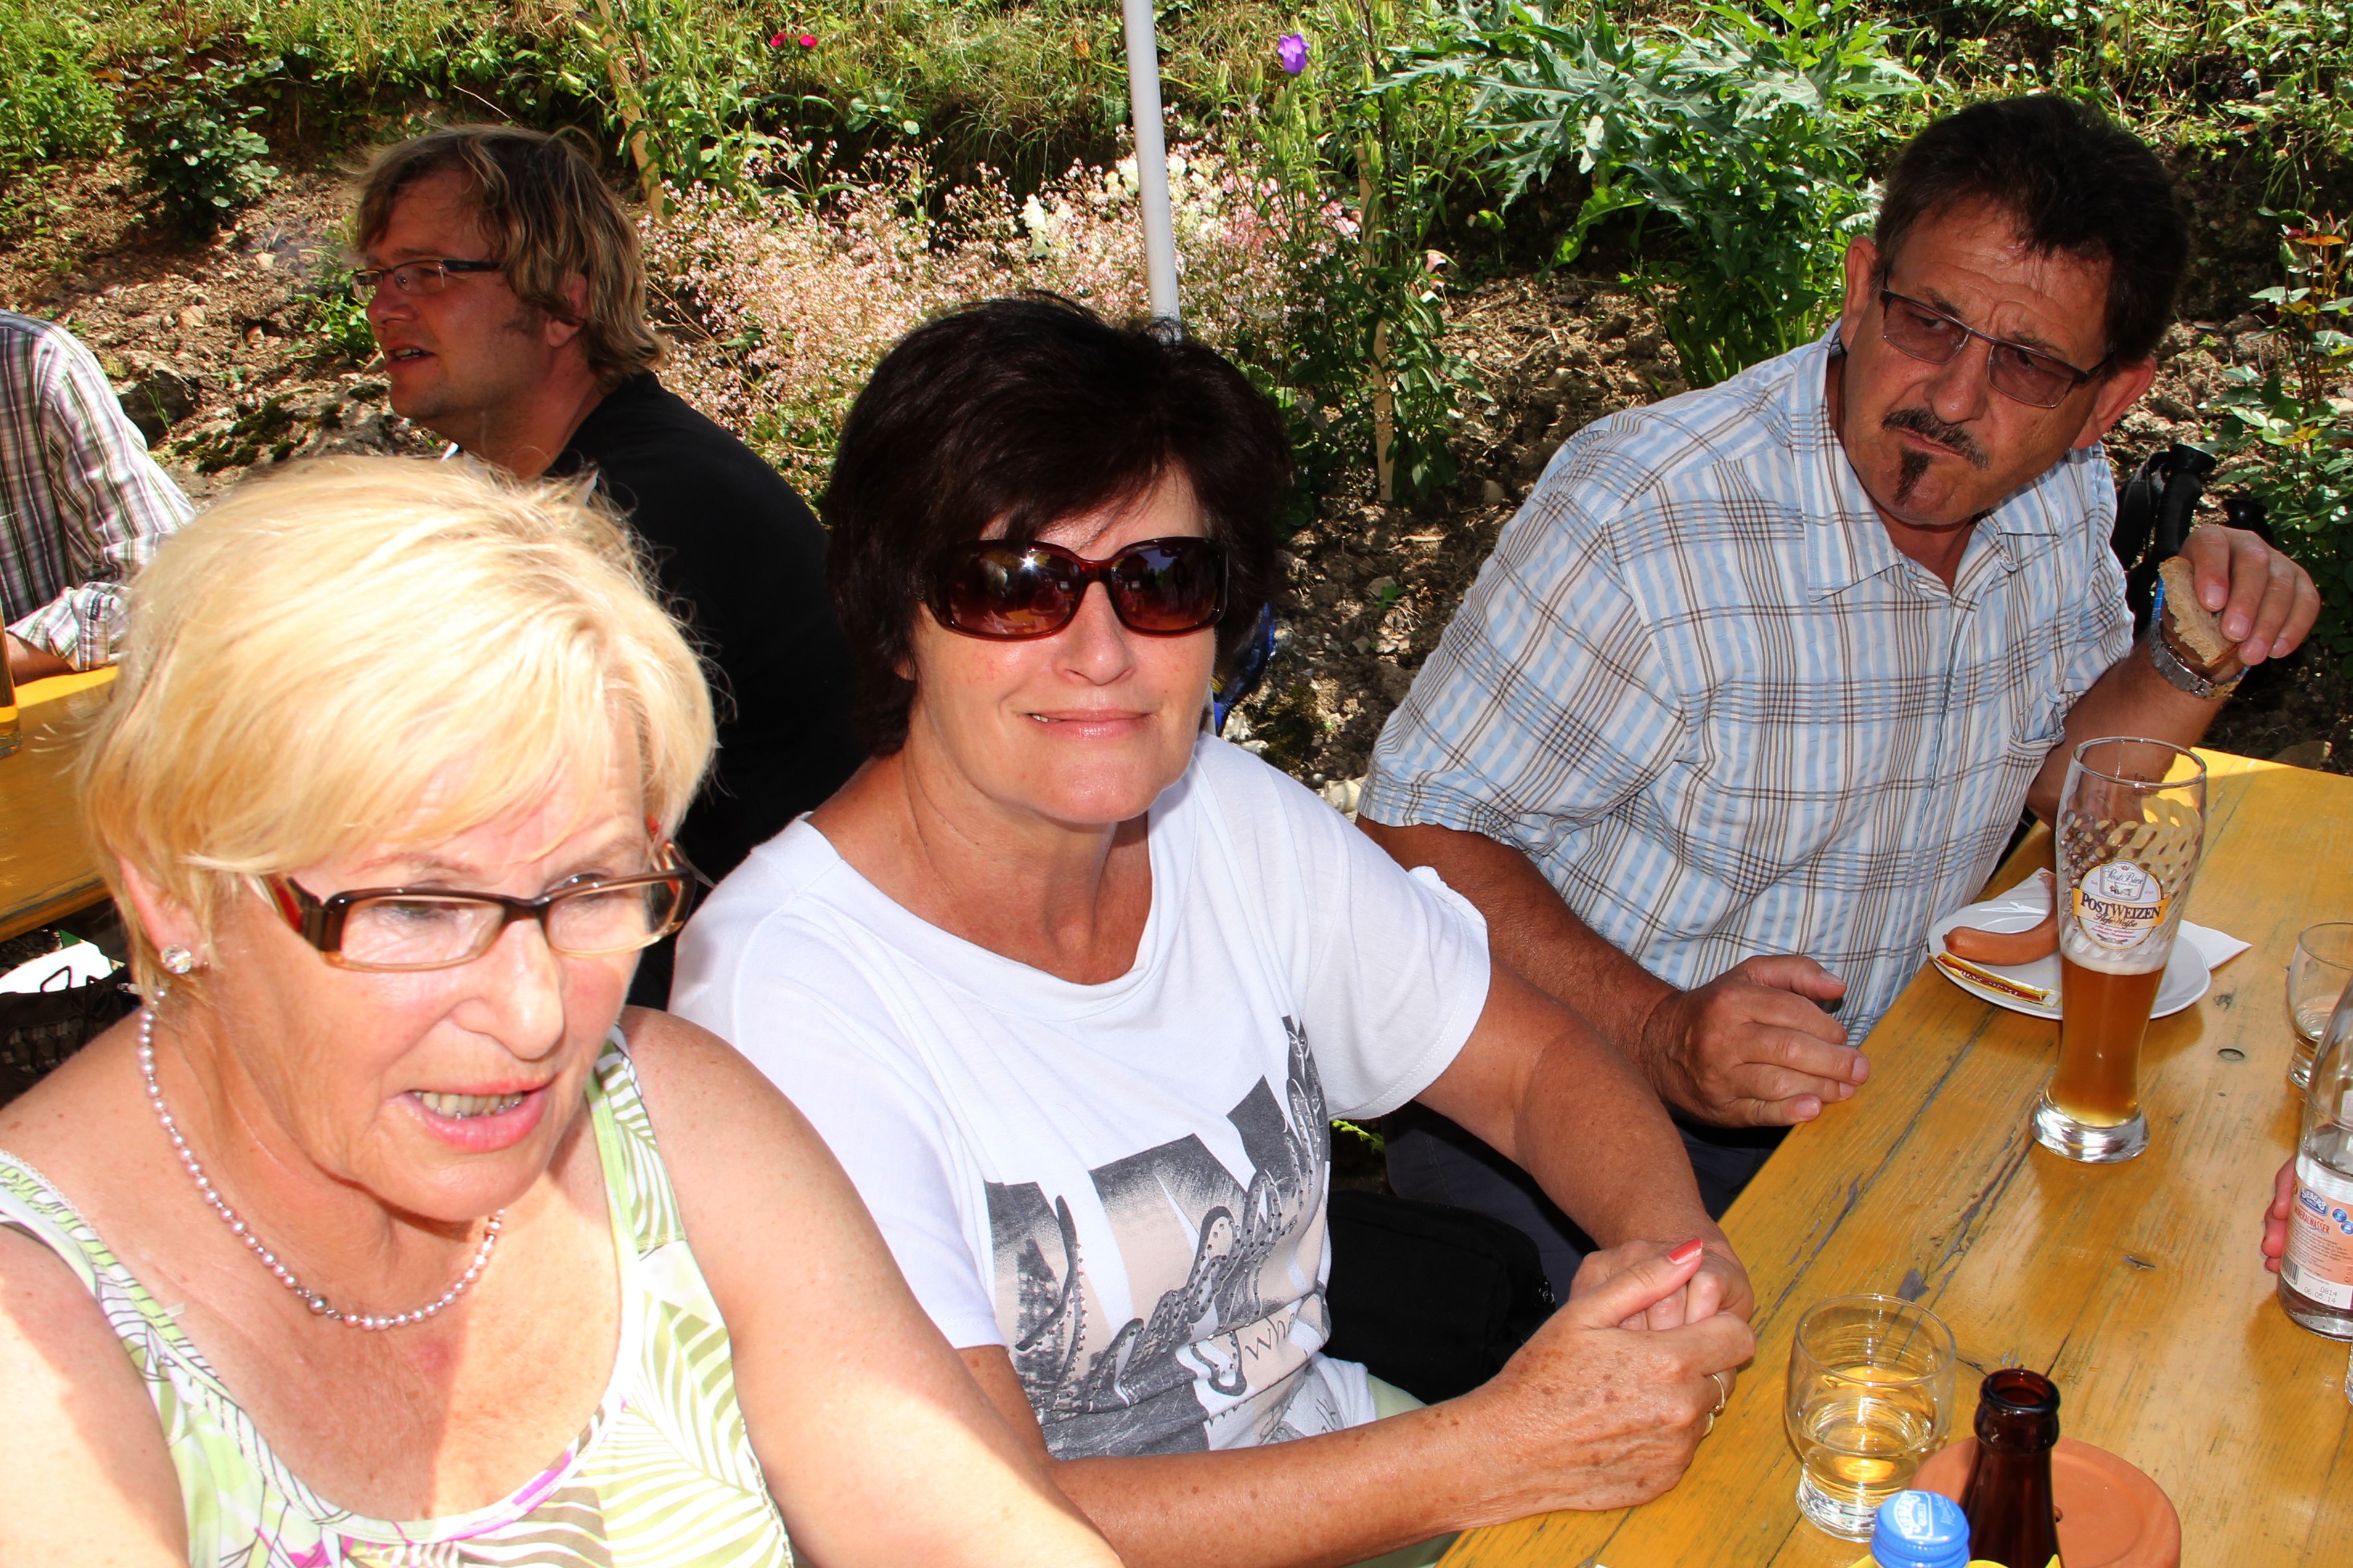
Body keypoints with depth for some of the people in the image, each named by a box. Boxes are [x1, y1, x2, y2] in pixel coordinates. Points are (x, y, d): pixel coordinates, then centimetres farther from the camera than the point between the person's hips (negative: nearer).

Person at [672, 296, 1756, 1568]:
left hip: (1327, 1459, 6)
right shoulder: (787, 984, -21)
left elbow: (1539, 1062, 5)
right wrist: (1503, 1452, -25)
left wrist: (1670, 1247, -16)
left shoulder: (1233, 818, -4)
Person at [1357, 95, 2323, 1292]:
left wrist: (2197, 665, -7)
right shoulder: (1643, 521, -25)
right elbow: (1418, 828, -21)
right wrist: (1661, 1035, -32)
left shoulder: (2062, 494, -2)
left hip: (1854, 1093, 6)